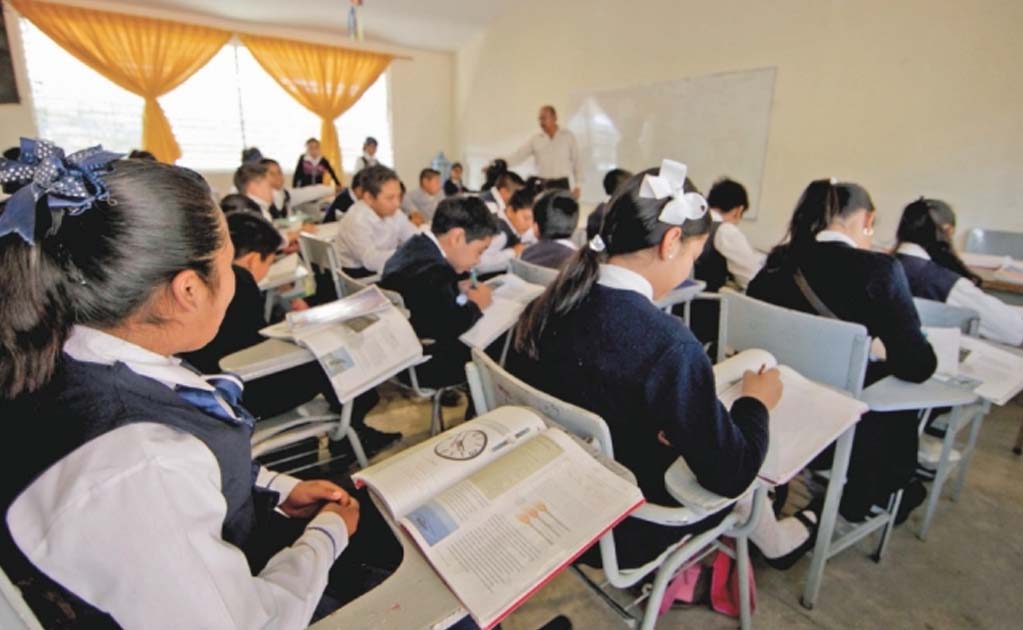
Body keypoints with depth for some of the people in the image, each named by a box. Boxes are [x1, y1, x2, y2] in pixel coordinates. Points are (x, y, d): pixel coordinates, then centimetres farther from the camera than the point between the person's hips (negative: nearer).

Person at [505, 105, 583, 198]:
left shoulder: (568, 136, 2)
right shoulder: (535, 140, 4)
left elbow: (577, 162, 5)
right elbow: (519, 155, -2)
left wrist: (577, 185, 0)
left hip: (564, 184, -1)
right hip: (545, 185, 1)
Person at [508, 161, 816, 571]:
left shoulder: (546, 307, -12)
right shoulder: (668, 344, -31)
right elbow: (730, 473, -20)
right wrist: (755, 403, -2)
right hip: (618, 532, -5)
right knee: (736, 465, 19)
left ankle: (769, 533, 44)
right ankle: (775, 542, 48)